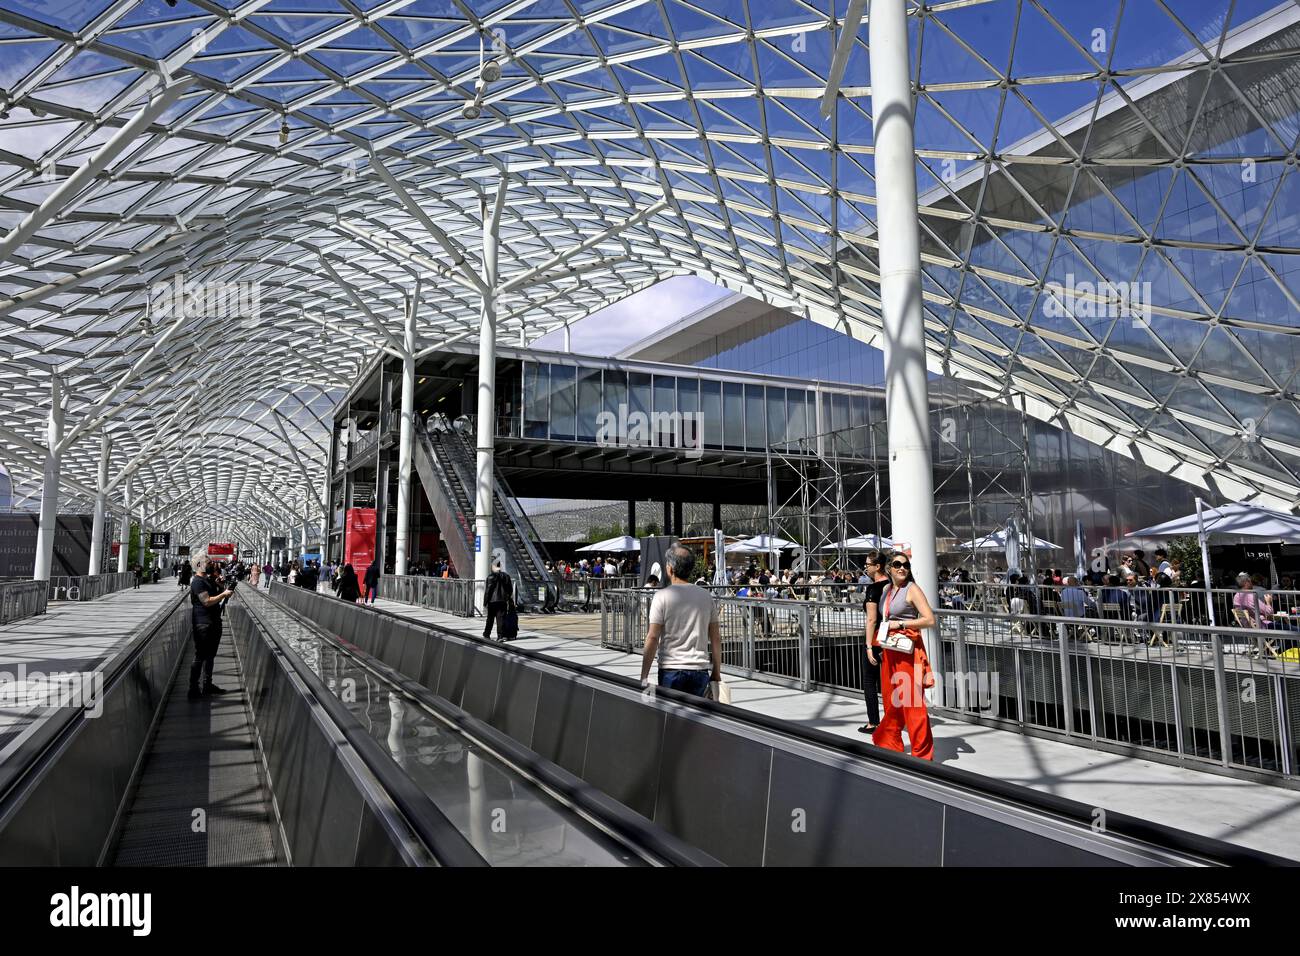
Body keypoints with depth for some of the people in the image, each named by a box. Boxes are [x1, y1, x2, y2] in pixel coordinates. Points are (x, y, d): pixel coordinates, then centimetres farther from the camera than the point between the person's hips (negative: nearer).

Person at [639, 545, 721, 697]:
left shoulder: (662, 596, -6)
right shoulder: (706, 596, 6)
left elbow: (653, 637, -10)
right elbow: (716, 638, 7)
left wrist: (644, 676, -7)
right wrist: (717, 673, 15)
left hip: (671, 669, -3)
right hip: (700, 669, 3)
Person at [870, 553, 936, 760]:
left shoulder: (912, 589, -8)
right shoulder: (886, 589, 12)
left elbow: (929, 620, -15)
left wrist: (900, 624, -16)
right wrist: (879, 645, 15)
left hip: (907, 651, -7)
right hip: (889, 650, 7)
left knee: (912, 702, -4)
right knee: (891, 700, 13)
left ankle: (922, 753, 6)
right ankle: (891, 745, 25)